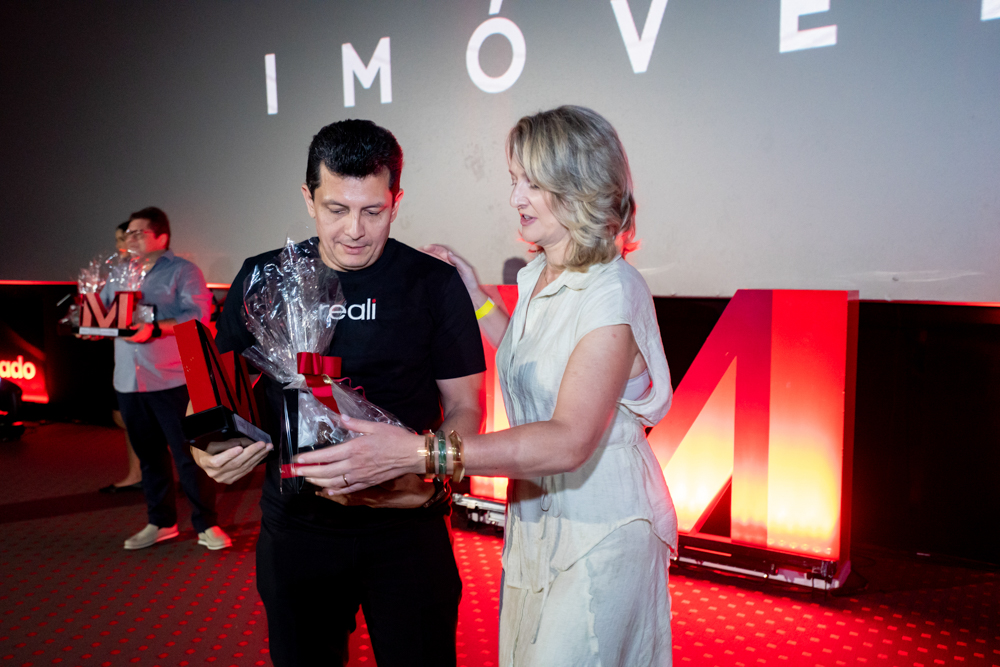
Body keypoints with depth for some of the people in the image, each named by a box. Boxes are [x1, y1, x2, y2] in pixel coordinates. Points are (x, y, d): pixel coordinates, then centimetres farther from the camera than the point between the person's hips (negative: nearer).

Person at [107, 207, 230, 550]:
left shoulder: (182, 272, -2)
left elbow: (199, 315, -15)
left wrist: (155, 329, -26)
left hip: (172, 380, -6)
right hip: (128, 381, 6)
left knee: (188, 454, -2)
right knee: (149, 455, 14)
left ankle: (206, 525, 8)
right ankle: (161, 523, 26)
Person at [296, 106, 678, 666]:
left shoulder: (614, 293, -22)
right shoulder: (536, 277, 5)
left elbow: (569, 441, -31)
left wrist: (419, 452, -38)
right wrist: (473, 294, 11)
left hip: (600, 535, -8)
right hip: (534, 522, 8)